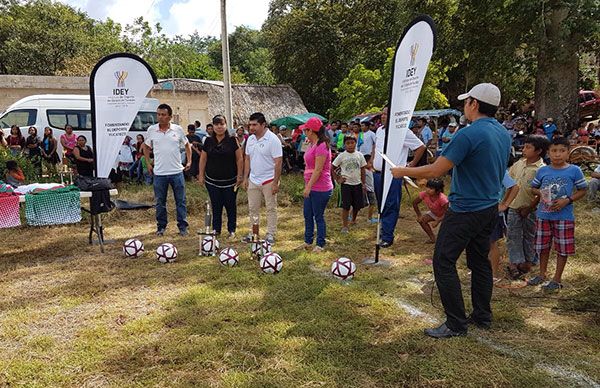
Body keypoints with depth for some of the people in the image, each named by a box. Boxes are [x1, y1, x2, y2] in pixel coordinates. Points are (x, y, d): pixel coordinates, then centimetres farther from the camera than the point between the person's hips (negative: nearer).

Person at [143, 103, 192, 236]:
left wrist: (189, 161, 6)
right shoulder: (151, 130, 1)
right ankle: (161, 227, 23)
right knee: (160, 202, 10)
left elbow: (187, 145, 13)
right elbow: (146, 147, 16)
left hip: (177, 172, -1)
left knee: (181, 201, 5)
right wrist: (148, 163, 11)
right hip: (159, 172, 1)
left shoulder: (178, 129, -1)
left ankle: (183, 227, 16)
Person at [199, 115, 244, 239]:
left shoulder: (232, 140, -4)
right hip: (212, 181, 2)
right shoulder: (208, 141, 4)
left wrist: (240, 175, -6)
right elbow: (203, 159, 9)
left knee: (230, 205, 7)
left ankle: (232, 230, 19)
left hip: (230, 181, -2)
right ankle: (216, 229, 22)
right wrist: (201, 175, 6)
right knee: (216, 206, 10)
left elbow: (239, 159, -3)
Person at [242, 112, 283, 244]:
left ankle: (270, 234, 14)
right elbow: (247, 159, 14)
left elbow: (278, 162, -16)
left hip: (269, 180, -6)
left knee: (271, 208, 5)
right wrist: (245, 178, 9)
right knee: (253, 208, 12)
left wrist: (275, 183, -18)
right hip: (253, 180, 6)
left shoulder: (273, 140, -14)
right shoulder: (250, 139, 6)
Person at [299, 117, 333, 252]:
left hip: (320, 189, -10)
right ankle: (308, 241, 31)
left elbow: (318, 170, -22)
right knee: (307, 215, 17)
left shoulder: (321, 146, -19)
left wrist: (308, 186, -20)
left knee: (318, 217, 2)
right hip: (311, 188, 10)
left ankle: (320, 244, 16)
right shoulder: (312, 145, 12)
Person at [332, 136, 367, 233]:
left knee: (357, 205, 10)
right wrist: (337, 179, -6)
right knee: (346, 206, -4)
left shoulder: (359, 155, 3)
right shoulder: (342, 156, -5)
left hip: (357, 183, 3)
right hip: (346, 184, -3)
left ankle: (353, 221, 35)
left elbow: (362, 170, 7)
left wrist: (364, 184, 5)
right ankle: (344, 226, 4)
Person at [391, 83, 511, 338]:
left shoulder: (469, 134, -21)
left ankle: (456, 324, 3)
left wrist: (403, 171, -8)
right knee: (480, 261, 18)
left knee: (443, 262, -2)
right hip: (490, 208, 9)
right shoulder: (504, 134, 7)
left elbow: (436, 171, -21)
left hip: (466, 210, -9)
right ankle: (483, 316, 29)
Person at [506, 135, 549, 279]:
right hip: (514, 207, 5)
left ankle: (528, 261, 27)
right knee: (512, 235, 4)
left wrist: (529, 208, -14)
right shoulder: (519, 164, 2)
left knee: (529, 236, 12)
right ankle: (515, 262, 11)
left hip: (530, 210, -5)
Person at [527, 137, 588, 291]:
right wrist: (541, 192, -10)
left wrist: (567, 200, -15)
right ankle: (542, 275, 31)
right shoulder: (542, 171, 0)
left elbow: (582, 191, -1)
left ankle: (557, 279, 21)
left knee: (563, 249, 6)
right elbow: (534, 187, 11)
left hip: (564, 216, -3)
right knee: (543, 246, 14)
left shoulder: (574, 171, -7)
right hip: (544, 215, 3)